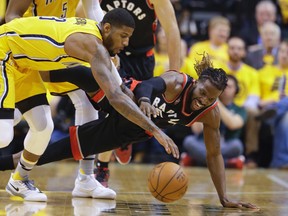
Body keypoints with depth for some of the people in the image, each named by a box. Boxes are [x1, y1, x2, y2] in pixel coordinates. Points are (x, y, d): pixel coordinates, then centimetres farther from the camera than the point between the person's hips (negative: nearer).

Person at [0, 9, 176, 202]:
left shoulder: (93, 30, -1)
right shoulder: (92, 44, -30)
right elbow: (115, 97, -39)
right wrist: (154, 130, -40)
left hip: (22, 60, 10)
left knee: (43, 127, 7)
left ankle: (19, 181, 26)